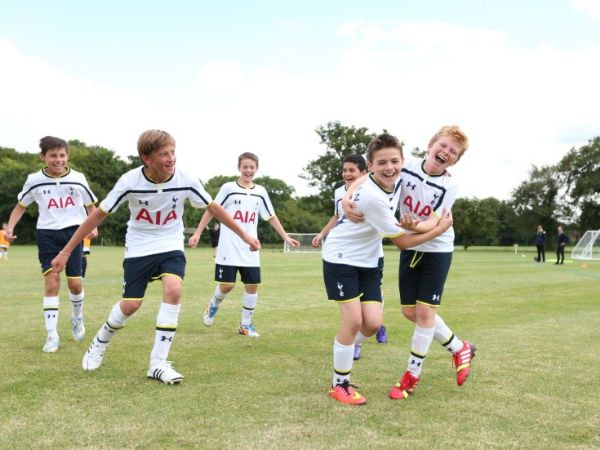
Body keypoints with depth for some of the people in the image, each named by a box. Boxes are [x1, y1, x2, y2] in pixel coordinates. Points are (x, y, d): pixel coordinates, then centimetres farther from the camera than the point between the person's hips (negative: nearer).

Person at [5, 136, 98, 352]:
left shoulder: (78, 179, 1)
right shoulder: (34, 180, 1)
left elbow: (90, 205, 12)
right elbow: (21, 205, 14)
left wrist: (92, 226, -5)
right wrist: (10, 227, 0)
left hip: (73, 231, 0)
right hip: (47, 233, 0)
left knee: (75, 283, -1)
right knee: (51, 281, -9)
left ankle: (77, 317, 31)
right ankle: (52, 335, -3)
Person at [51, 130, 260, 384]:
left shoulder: (185, 181, -17)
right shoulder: (130, 181, -21)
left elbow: (214, 208, -2)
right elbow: (98, 215, -13)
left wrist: (244, 236, 3)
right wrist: (66, 252, -12)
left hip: (171, 246, 1)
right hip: (139, 248, -1)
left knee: (173, 290, -24)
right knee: (131, 305, -4)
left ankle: (158, 364, -14)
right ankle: (100, 343, 30)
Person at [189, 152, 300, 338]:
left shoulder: (261, 192, 7)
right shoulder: (228, 188, -4)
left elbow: (271, 217, 15)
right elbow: (211, 211, 0)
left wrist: (286, 237, 10)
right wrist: (197, 233, -5)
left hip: (250, 251, 4)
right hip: (228, 249, -4)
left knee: (252, 285, 2)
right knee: (227, 285, -7)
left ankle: (245, 324, 17)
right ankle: (213, 305, 27)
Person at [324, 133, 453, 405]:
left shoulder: (395, 181, -7)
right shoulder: (372, 197, -30)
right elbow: (402, 242, -20)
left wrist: (411, 225, -3)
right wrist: (441, 228, -12)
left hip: (367, 261, 7)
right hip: (341, 258, -7)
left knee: (373, 322, -3)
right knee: (354, 320, -12)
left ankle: (344, 351, 26)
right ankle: (339, 385, 6)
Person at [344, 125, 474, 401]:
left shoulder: (448, 187, -18)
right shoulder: (406, 168, -14)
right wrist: (347, 199, -27)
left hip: (437, 250, -4)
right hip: (410, 249, 4)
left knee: (425, 311, -7)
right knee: (410, 311, 7)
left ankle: (412, 375, 10)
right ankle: (459, 348, 28)